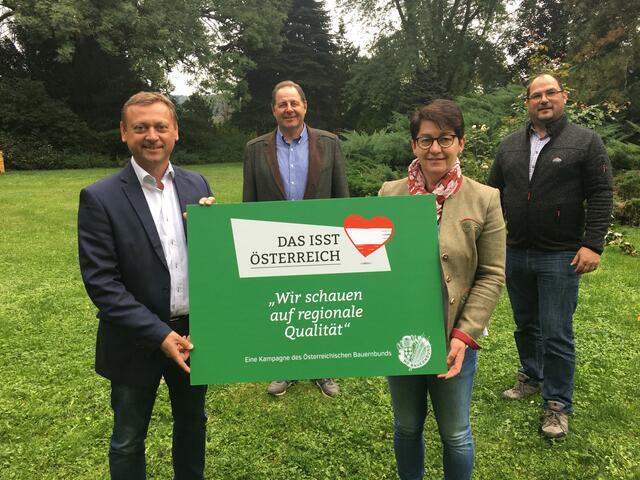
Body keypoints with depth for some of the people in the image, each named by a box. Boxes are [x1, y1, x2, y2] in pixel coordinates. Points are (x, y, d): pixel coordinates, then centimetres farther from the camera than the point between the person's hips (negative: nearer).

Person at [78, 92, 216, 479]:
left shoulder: (196, 184, 0)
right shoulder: (100, 198, -13)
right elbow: (101, 281, -15)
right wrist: (159, 335, -19)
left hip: (195, 332, 4)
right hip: (137, 342, -3)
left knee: (193, 423, 24)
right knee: (128, 440, 17)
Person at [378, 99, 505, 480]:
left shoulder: (484, 199, -6)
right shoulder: (390, 194, -2)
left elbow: (492, 275, -6)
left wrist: (464, 335, -13)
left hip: (455, 338, -2)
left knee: (455, 433, 14)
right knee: (406, 426, 20)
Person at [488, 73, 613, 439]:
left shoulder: (586, 141, -2)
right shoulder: (510, 146, 10)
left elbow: (601, 196, -6)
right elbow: (494, 193, 13)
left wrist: (593, 244, -15)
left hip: (560, 257, -4)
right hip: (515, 254, 4)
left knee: (557, 335, 0)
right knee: (525, 325, 18)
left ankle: (557, 405, 14)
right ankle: (531, 377, 38)